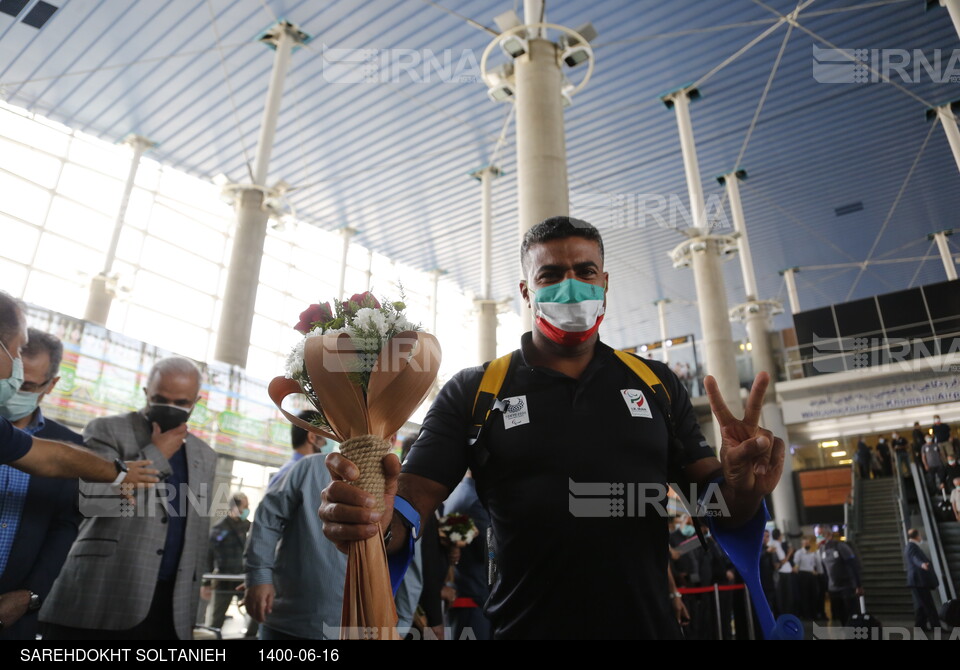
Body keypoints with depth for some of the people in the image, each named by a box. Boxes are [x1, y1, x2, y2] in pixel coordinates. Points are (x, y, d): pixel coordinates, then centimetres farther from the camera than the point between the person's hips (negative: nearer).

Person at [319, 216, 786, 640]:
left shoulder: (655, 382, 4)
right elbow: (413, 497, -10)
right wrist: (378, 522, -32)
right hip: (523, 627, -2)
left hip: (649, 626, 3)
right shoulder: (471, 392, -3)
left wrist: (740, 486, -20)